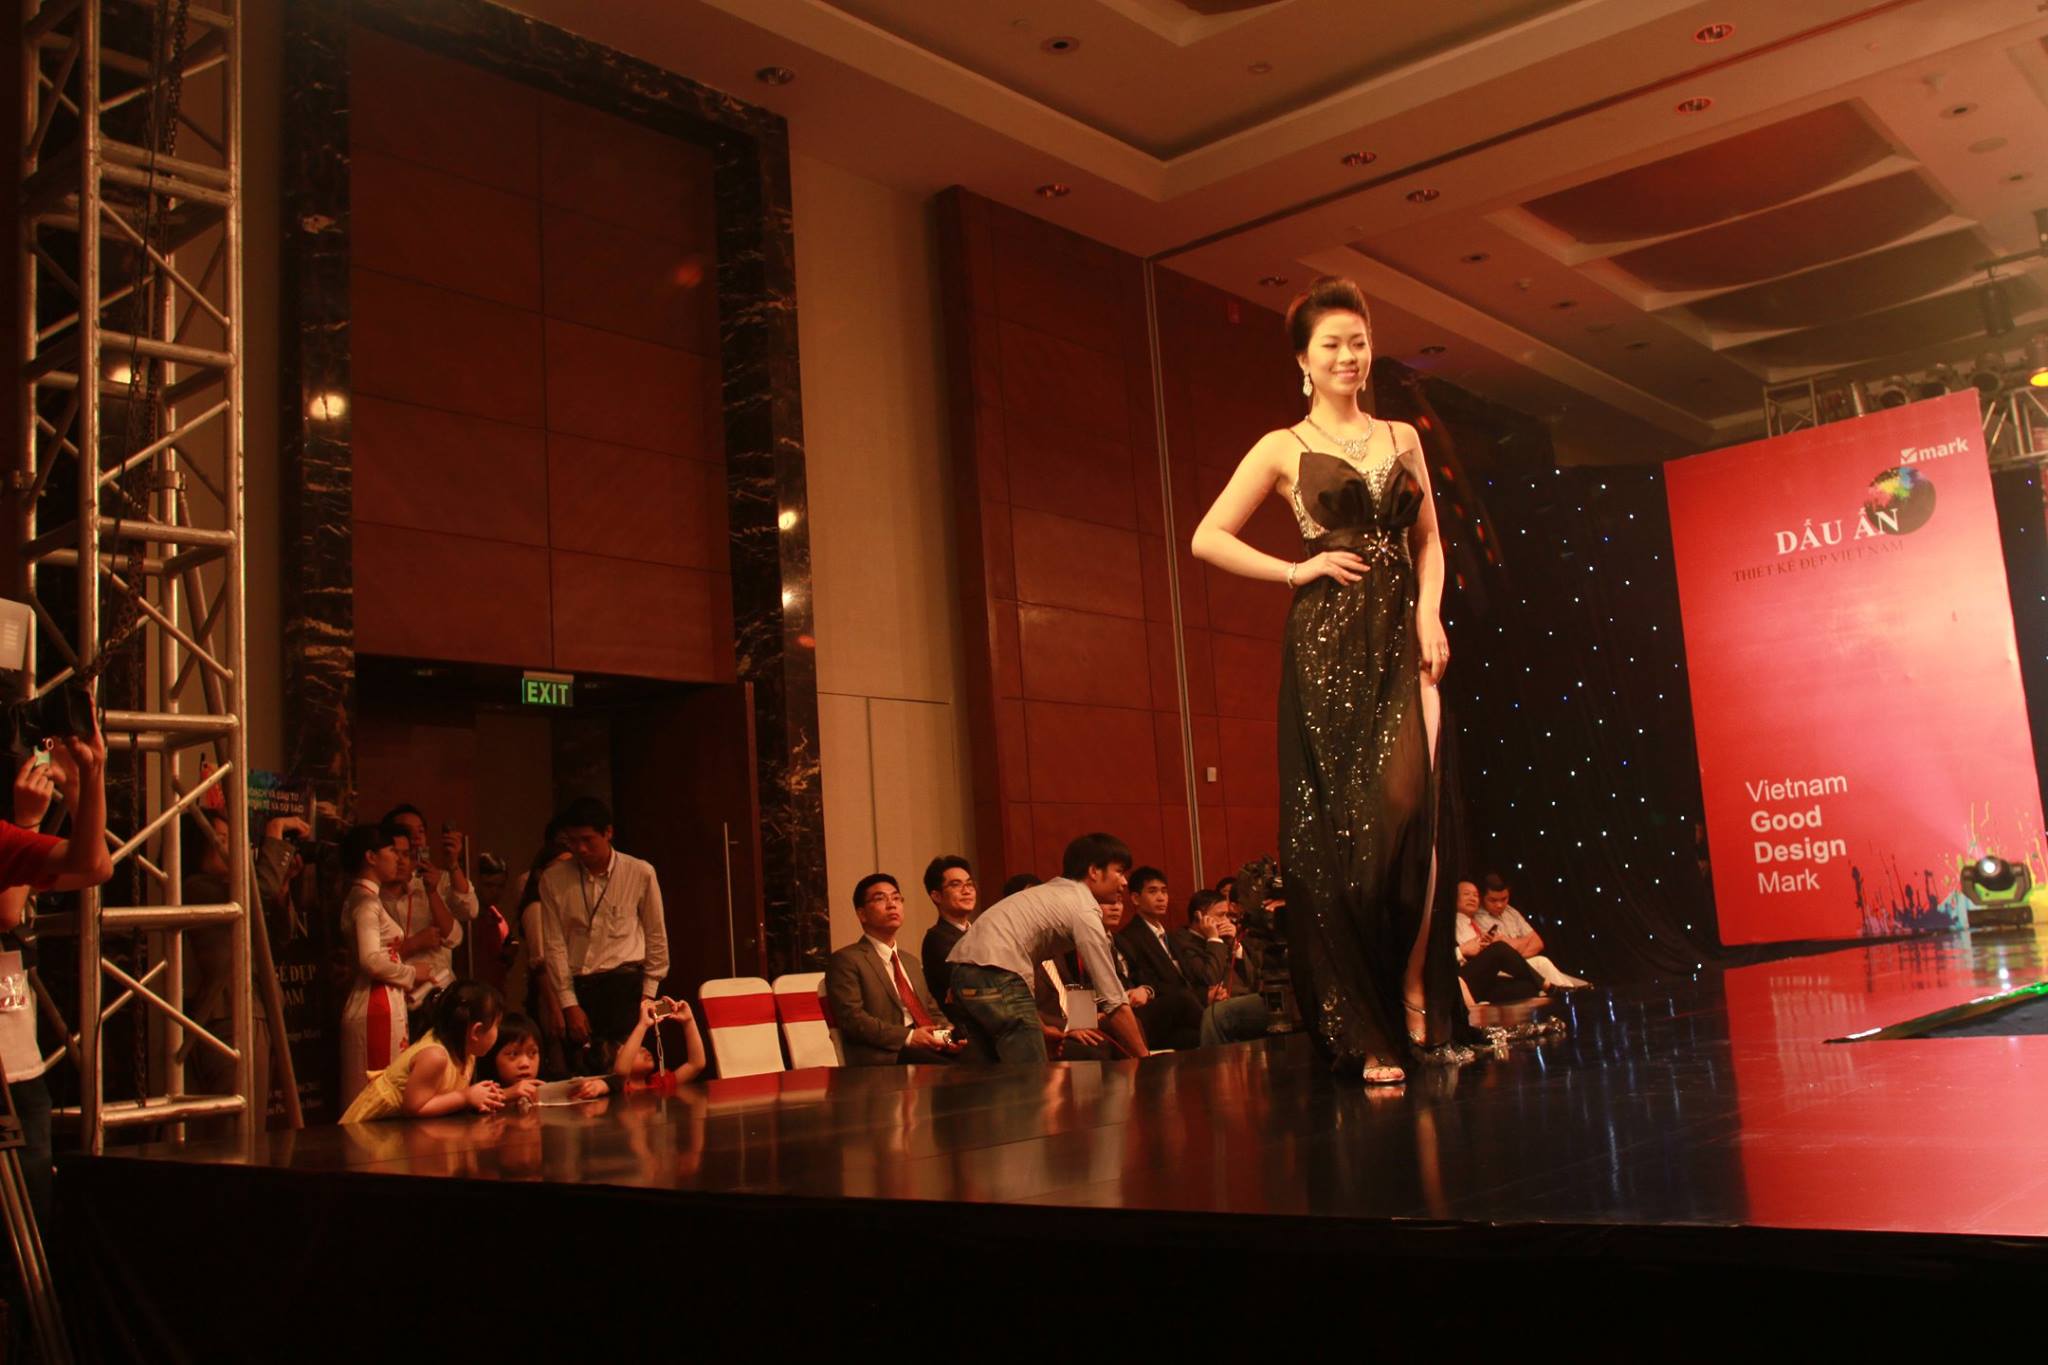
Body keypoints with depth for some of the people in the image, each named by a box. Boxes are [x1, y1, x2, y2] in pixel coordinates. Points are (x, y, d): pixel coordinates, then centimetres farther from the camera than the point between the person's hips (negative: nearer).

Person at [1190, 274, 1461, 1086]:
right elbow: (1209, 538, 1)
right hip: (1327, 645, -3)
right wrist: (1297, 571, -5)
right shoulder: (1284, 449, 6)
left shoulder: (1401, 438, 17)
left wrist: (1430, 615, 1)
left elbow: (1429, 540, 18)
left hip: (1401, 640, 3)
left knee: (1409, 808, -12)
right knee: (1336, 823, -3)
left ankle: (1416, 997, -1)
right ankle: (1364, 1032, 3)